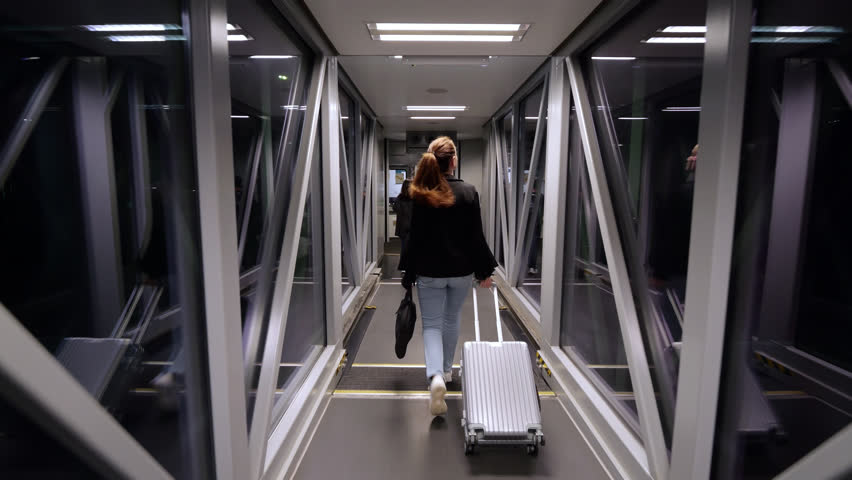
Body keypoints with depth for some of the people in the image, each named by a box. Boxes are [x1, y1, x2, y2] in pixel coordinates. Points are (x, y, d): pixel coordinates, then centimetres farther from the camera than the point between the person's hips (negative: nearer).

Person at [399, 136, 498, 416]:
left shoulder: (421, 196, -8)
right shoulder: (468, 193, -7)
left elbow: (414, 237, -5)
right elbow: (476, 237, -6)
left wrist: (408, 274, 3)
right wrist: (485, 271, 3)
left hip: (429, 272, -1)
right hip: (461, 270, 1)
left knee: (432, 324, 7)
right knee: (451, 320, 21)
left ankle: (436, 376, -15)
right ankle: (446, 370, 37)